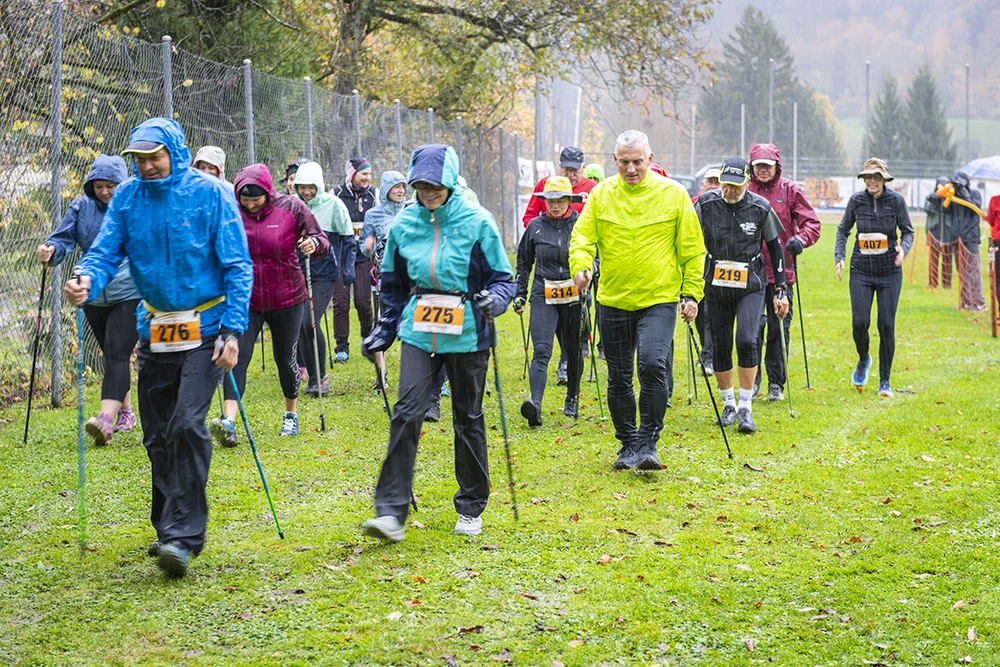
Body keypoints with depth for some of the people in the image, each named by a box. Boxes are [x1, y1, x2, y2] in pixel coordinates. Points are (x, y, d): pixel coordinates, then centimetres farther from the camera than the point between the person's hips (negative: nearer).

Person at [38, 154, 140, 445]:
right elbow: (64, 238, -1)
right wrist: (51, 251, -23)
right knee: (111, 355, 17)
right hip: (94, 296, 5)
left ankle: (107, 419, -27)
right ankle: (126, 412, 33)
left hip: (130, 293, -5)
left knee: (117, 354, -17)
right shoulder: (81, 207, 2)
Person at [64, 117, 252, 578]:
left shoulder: (209, 193, -10)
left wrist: (233, 332, -14)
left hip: (204, 328, -5)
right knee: (157, 436, 10)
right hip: (155, 329, 5)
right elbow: (106, 251, -3)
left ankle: (183, 535, -14)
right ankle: (170, 530, 26)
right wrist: (87, 281, -27)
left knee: (187, 425, -18)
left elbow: (238, 267, -8)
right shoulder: (127, 196, 1)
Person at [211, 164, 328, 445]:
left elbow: (322, 242, -4)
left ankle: (291, 414, 32)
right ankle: (229, 420, -22)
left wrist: (314, 243, -27)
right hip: (245, 299, 1)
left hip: (286, 298, -1)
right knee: (237, 356, -14)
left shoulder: (291, 208, -9)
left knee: (285, 358, 10)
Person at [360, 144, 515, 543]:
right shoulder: (403, 225, 3)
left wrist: (495, 299, -21)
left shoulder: (477, 222, -6)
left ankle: (471, 509, 24)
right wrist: (384, 331, 15)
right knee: (407, 413, -12)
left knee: (468, 418, 9)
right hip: (418, 331, 2)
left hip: (466, 334, -2)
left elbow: (502, 277, 0)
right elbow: (393, 284, 16)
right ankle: (391, 512, -12)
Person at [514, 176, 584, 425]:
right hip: (543, 296, 0)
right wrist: (520, 293, 9)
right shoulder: (535, 226, 4)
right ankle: (535, 404, -27)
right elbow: (524, 263, 14)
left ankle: (572, 400, 31)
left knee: (573, 351, 12)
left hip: (573, 296, 0)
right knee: (541, 350, -14)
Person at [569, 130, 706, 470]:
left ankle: (648, 444, -10)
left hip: (659, 301, -3)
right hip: (613, 301, 3)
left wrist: (692, 293, -1)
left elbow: (692, 249, 4)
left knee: (653, 366, -21)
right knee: (619, 379, 9)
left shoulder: (673, 194, 0)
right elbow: (582, 237, 2)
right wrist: (580, 266, -18)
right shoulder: (600, 194, 4)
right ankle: (629, 445, 24)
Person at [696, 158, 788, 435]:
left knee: (746, 340, -18)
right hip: (717, 285, 2)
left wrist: (780, 290, 3)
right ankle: (729, 405, 23)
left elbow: (775, 248, 3)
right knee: (720, 346, 5)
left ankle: (746, 408, -9)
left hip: (751, 285, -2)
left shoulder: (761, 208, -8)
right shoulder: (706, 204, -6)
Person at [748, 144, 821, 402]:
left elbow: (812, 223, 2)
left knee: (779, 328, 5)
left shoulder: (790, 190, 4)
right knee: (752, 325, -6)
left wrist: (800, 239, -18)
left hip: (781, 272, 0)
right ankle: (752, 380, 10)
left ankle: (776, 384, 15)